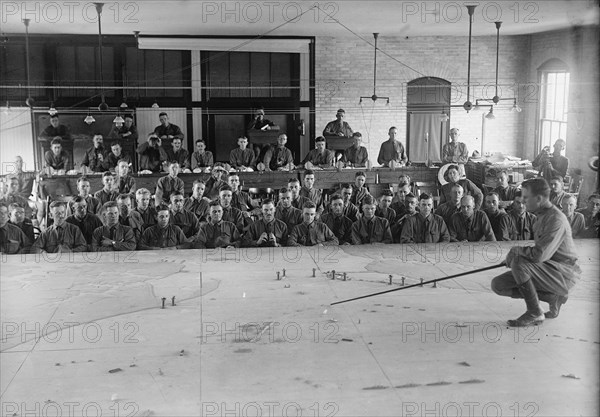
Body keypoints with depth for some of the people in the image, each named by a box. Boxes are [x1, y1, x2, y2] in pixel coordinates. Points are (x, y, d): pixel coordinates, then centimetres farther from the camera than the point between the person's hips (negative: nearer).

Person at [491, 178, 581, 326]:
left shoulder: (556, 220, -22)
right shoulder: (543, 215, 10)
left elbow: (539, 255, -30)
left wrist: (516, 250, -12)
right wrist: (514, 254, 4)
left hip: (564, 274, -9)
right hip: (547, 270, 9)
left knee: (518, 262, -30)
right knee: (498, 285, -3)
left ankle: (535, 313, -15)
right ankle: (553, 297, 1)